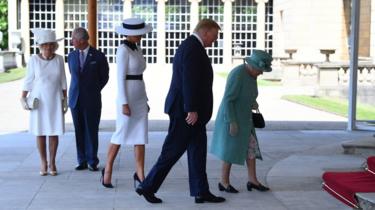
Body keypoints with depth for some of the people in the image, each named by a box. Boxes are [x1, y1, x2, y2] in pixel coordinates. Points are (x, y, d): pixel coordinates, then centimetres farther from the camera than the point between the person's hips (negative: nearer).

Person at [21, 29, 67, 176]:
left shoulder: (59, 59, -2)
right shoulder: (34, 60, -6)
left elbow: (63, 81, 4)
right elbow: (28, 81, -2)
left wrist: (65, 100, 4)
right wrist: (23, 99, -7)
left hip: (55, 101, 1)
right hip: (38, 100, -1)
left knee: (54, 132, 1)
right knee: (40, 132, 3)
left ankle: (52, 162, 12)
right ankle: (43, 162, 13)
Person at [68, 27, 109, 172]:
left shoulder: (98, 57, -5)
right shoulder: (71, 56, 6)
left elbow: (104, 78, 8)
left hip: (92, 100, -3)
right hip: (75, 99, 3)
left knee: (91, 131, 0)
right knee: (79, 131, 6)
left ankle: (92, 161, 9)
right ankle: (82, 161, 13)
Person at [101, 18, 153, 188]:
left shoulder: (137, 49, 13)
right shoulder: (123, 50, -12)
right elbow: (120, 78, -16)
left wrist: (145, 101, 17)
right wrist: (124, 103, -20)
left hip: (140, 97, 8)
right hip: (127, 97, -8)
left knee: (141, 137, 4)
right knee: (121, 136, 2)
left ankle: (140, 175, 7)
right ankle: (107, 170, 18)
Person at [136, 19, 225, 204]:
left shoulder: (188, 45, 17)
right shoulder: (193, 48, -16)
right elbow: (189, 81, -23)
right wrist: (192, 110, -24)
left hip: (189, 109, 11)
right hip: (186, 110, -11)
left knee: (198, 150, 11)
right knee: (172, 151, -3)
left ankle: (201, 192, 14)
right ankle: (147, 187, 5)